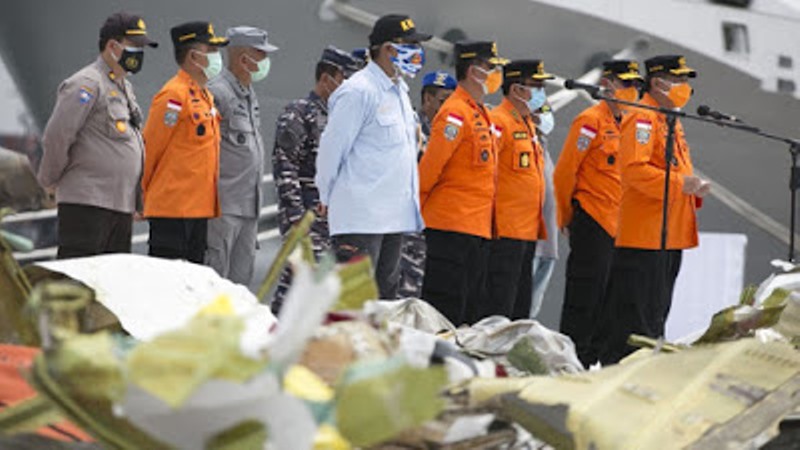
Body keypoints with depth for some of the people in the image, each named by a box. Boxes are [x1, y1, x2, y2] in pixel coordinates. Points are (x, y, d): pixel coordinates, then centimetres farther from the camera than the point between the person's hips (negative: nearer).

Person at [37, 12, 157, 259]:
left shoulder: (125, 88, 21)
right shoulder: (87, 84, -10)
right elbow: (56, 137, -15)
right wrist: (50, 180, -4)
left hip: (121, 206, 9)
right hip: (87, 203, -9)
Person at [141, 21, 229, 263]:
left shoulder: (205, 96, 17)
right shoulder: (174, 96, -13)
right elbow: (150, 148, -10)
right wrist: (147, 193, -1)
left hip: (199, 208, 9)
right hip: (173, 208, -9)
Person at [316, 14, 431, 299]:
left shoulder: (399, 91, 17)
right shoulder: (359, 92, -13)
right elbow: (332, 147, -10)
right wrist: (327, 197, -1)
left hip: (394, 216, 9)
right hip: (360, 216, -9)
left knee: (386, 292, 11)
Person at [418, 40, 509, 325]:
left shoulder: (480, 114, 18)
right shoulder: (455, 114, -13)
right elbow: (430, 166, -15)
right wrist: (420, 209, -6)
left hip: (478, 227, 10)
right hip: (452, 225, -10)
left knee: (469, 309, 11)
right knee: (445, 311, -8)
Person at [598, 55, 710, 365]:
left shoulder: (671, 121, 21)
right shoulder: (642, 118, -11)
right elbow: (634, 169, -23)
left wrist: (694, 189, 8)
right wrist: (680, 184, -23)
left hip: (671, 235, 10)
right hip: (644, 235, -10)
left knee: (657, 314, 12)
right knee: (636, 317, -10)